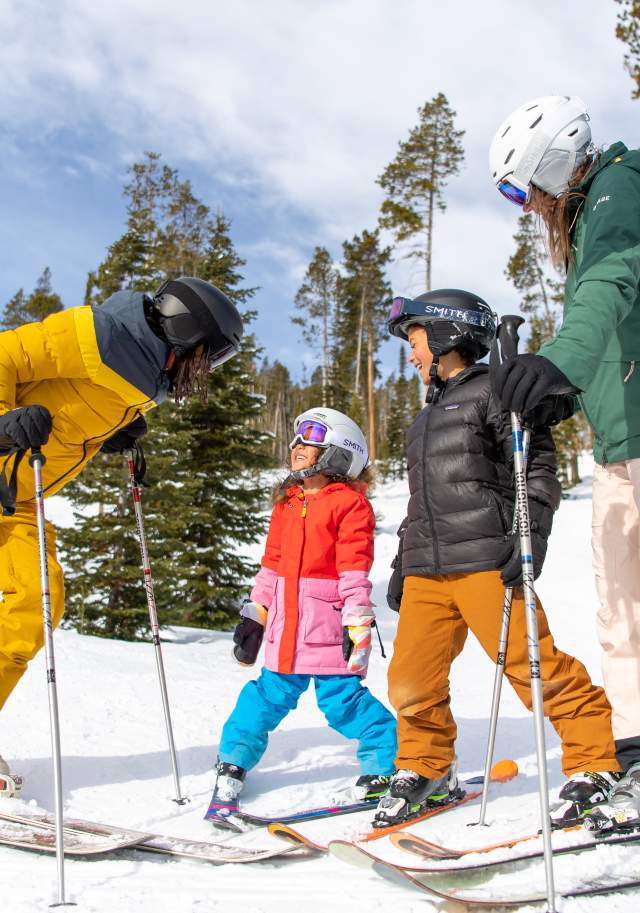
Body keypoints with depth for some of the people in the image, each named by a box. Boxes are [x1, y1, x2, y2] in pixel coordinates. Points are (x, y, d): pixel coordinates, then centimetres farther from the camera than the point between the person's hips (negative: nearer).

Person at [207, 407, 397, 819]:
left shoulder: (350, 503, -5)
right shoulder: (286, 502, 16)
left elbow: (355, 569, -10)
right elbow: (272, 563, 18)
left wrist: (356, 622, -15)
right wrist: (254, 614, 16)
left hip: (328, 624, -6)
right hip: (286, 624, 6)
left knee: (342, 699, -3)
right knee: (270, 695, 11)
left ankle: (389, 761, 13)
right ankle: (233, 763, 24)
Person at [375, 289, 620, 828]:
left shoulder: (493, 391, 2)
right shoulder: (430, 414, 27)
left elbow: (538, 465, -5)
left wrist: (531, 533, -16)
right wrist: (404, 559, 27)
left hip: (484, 559, -7)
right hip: (426, 571, 7)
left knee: (532, 664, -9)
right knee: (412, 679, 4)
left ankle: (595, 763, 7)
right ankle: (424, 768, 24)